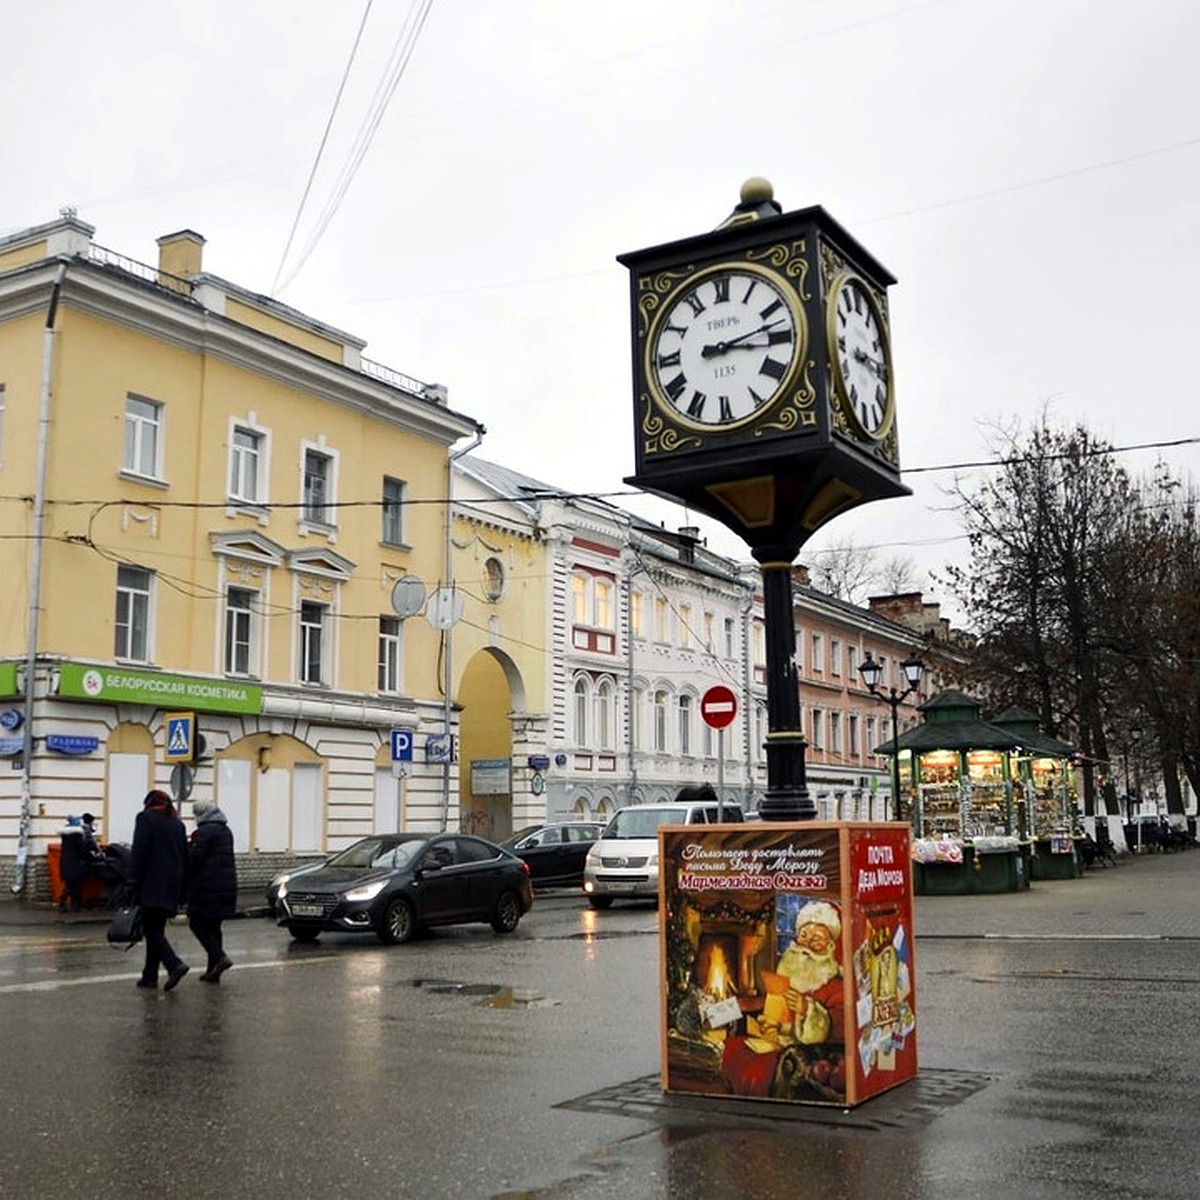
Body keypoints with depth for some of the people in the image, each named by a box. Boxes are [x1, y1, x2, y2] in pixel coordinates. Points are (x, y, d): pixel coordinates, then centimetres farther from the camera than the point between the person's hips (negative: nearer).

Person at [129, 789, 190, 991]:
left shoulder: (146, 818, -1)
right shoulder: (178, 824, 17)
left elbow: (139, 852, -11)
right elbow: (185, 858, 17)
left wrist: (133, 881, -10)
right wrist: (182, 892, 18)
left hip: (152, 886, -6)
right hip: (172, 887, 7)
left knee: (152, 931, -7)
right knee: (156, 930, 13)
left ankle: (175, 965, -23)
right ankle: (150, 976, 14)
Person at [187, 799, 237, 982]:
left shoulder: (204, 832, -13)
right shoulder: (226, 831, 16)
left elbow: (195, 859, -17)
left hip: (207, 888, -9)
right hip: (227, 886, 9)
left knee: (197, 924, 0)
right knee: (213, 926, 13)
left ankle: (219, 957, -14)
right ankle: (213, 970, 12)